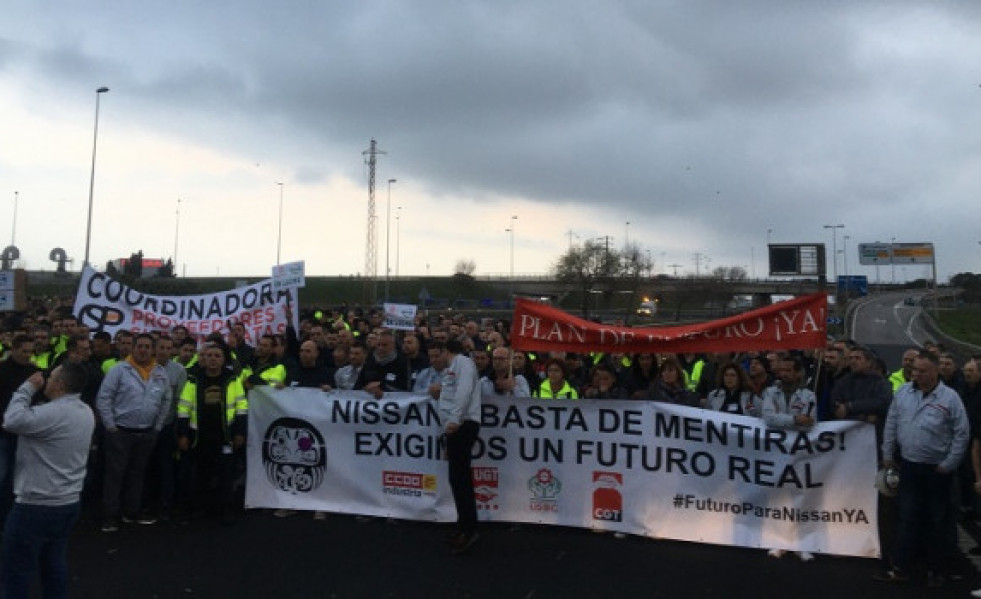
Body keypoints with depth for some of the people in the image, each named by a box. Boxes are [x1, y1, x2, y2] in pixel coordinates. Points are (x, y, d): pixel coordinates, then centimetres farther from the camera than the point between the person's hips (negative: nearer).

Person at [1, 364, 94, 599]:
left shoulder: (54, 412, -22)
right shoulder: (86, 412, 7)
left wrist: (28, 387, -17)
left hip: (37, 506, -9)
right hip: (69, 502, 9)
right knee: (55, 565, 19)